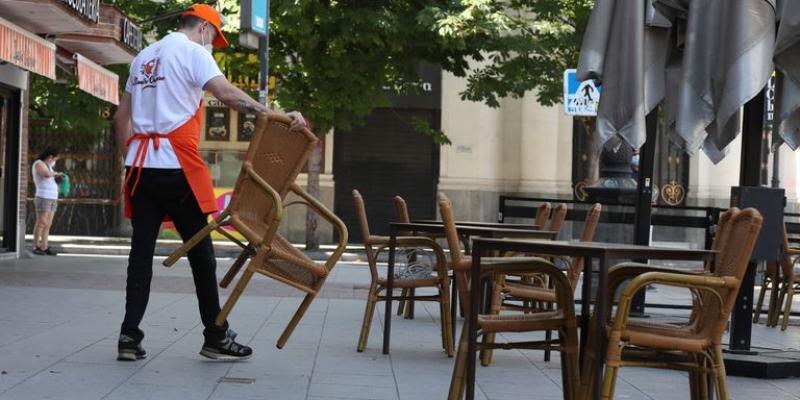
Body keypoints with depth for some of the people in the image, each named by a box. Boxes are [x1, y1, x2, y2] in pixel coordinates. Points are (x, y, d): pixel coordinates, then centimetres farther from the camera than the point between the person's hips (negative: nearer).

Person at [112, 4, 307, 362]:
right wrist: (277, 116, -24)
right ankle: (216, 337, 6)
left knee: (141, 249, 5)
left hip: (140, 163, 7)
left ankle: (129, 337, -1)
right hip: (175, 164, -7)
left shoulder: (143, 58, 22)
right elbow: (228, 94, -18)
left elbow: (121, 116, 23)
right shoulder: (192, 52, -3)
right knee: (200, 250, 1)